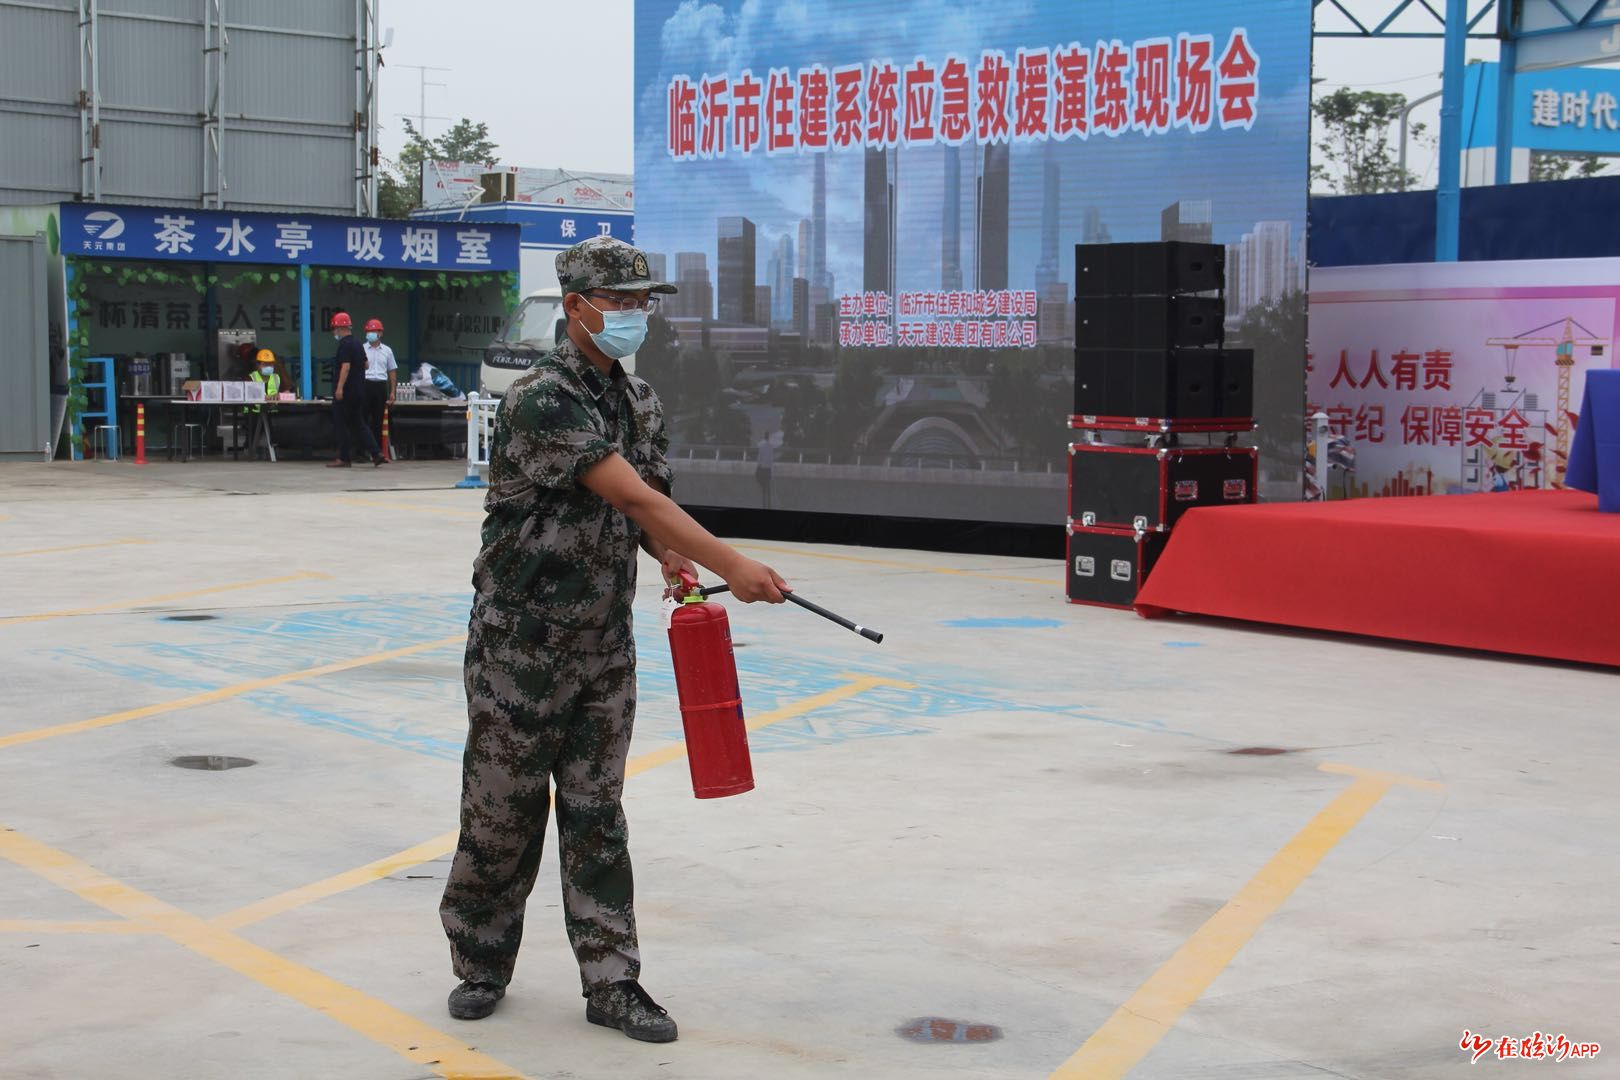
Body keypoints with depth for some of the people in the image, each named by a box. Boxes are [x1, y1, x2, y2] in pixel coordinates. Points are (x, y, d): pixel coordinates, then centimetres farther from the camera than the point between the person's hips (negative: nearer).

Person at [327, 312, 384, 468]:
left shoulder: (344, 344, -14)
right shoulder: (358, 344, 14)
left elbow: (346, 366, -23)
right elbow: (366, 365, 20)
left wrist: (340, 387, -26)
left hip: (345, 392, -9)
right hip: (359, 390, 9)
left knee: (342, 424, -2)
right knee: (359, 424, 12)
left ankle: (343, 459, 1)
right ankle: (376, 453, 4)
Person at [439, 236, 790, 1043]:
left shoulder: (638, 400, 7)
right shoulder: (542, 399, -20)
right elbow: (632, 495, -27)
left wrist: (672, 556, -10)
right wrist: (733, 566, -29)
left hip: (604, 643, 6)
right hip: (522, 641, -6)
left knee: (597, 816, 8)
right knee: (502, 813, 7)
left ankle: (611, 982, 13)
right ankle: (481, 966, 24)